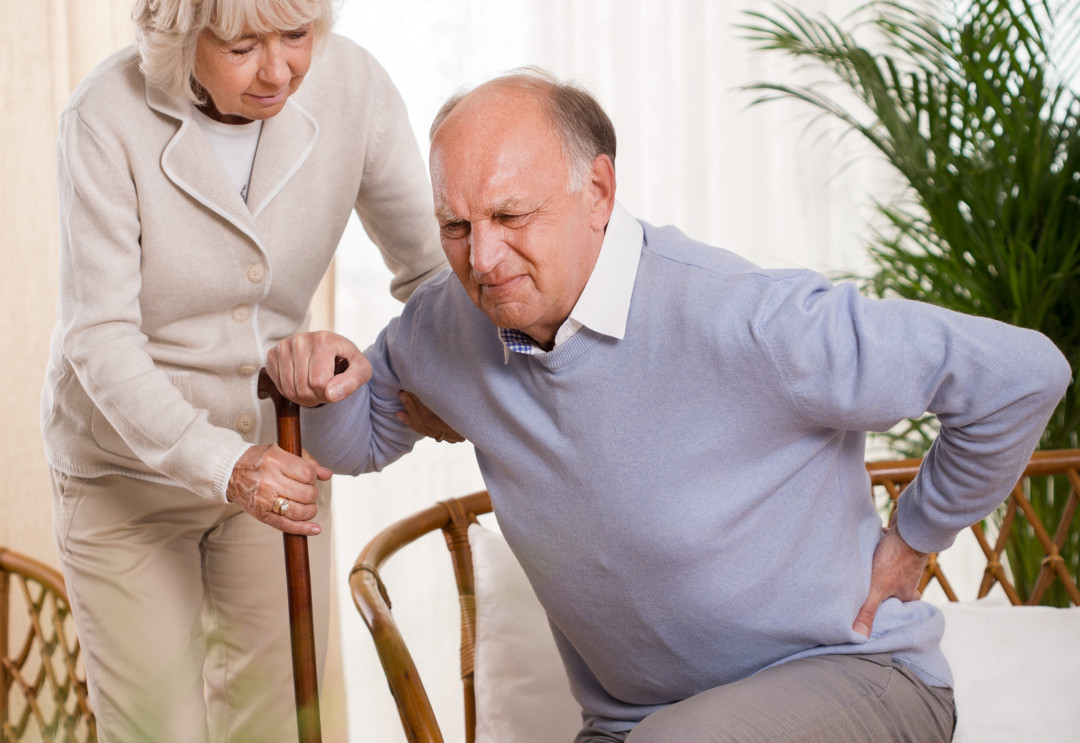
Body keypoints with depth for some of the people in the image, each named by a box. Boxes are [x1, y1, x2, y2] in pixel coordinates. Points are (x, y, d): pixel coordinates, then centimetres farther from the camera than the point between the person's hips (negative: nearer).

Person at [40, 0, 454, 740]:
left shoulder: (352, 84, -15)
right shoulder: (108, 117, -23)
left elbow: (430, 263, -4)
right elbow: (100, 340, -24)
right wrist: (222, 466, -38)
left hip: (279, 453, 3)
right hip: (126, 468, -3)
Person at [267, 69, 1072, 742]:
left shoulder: (739, 321, -26)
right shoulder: (451, 324, -4)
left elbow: (1019, 373, -20)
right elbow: (364, 437, 17)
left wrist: (914, 537, -6)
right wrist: (326, 385, -7)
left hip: (846, 674, -5)